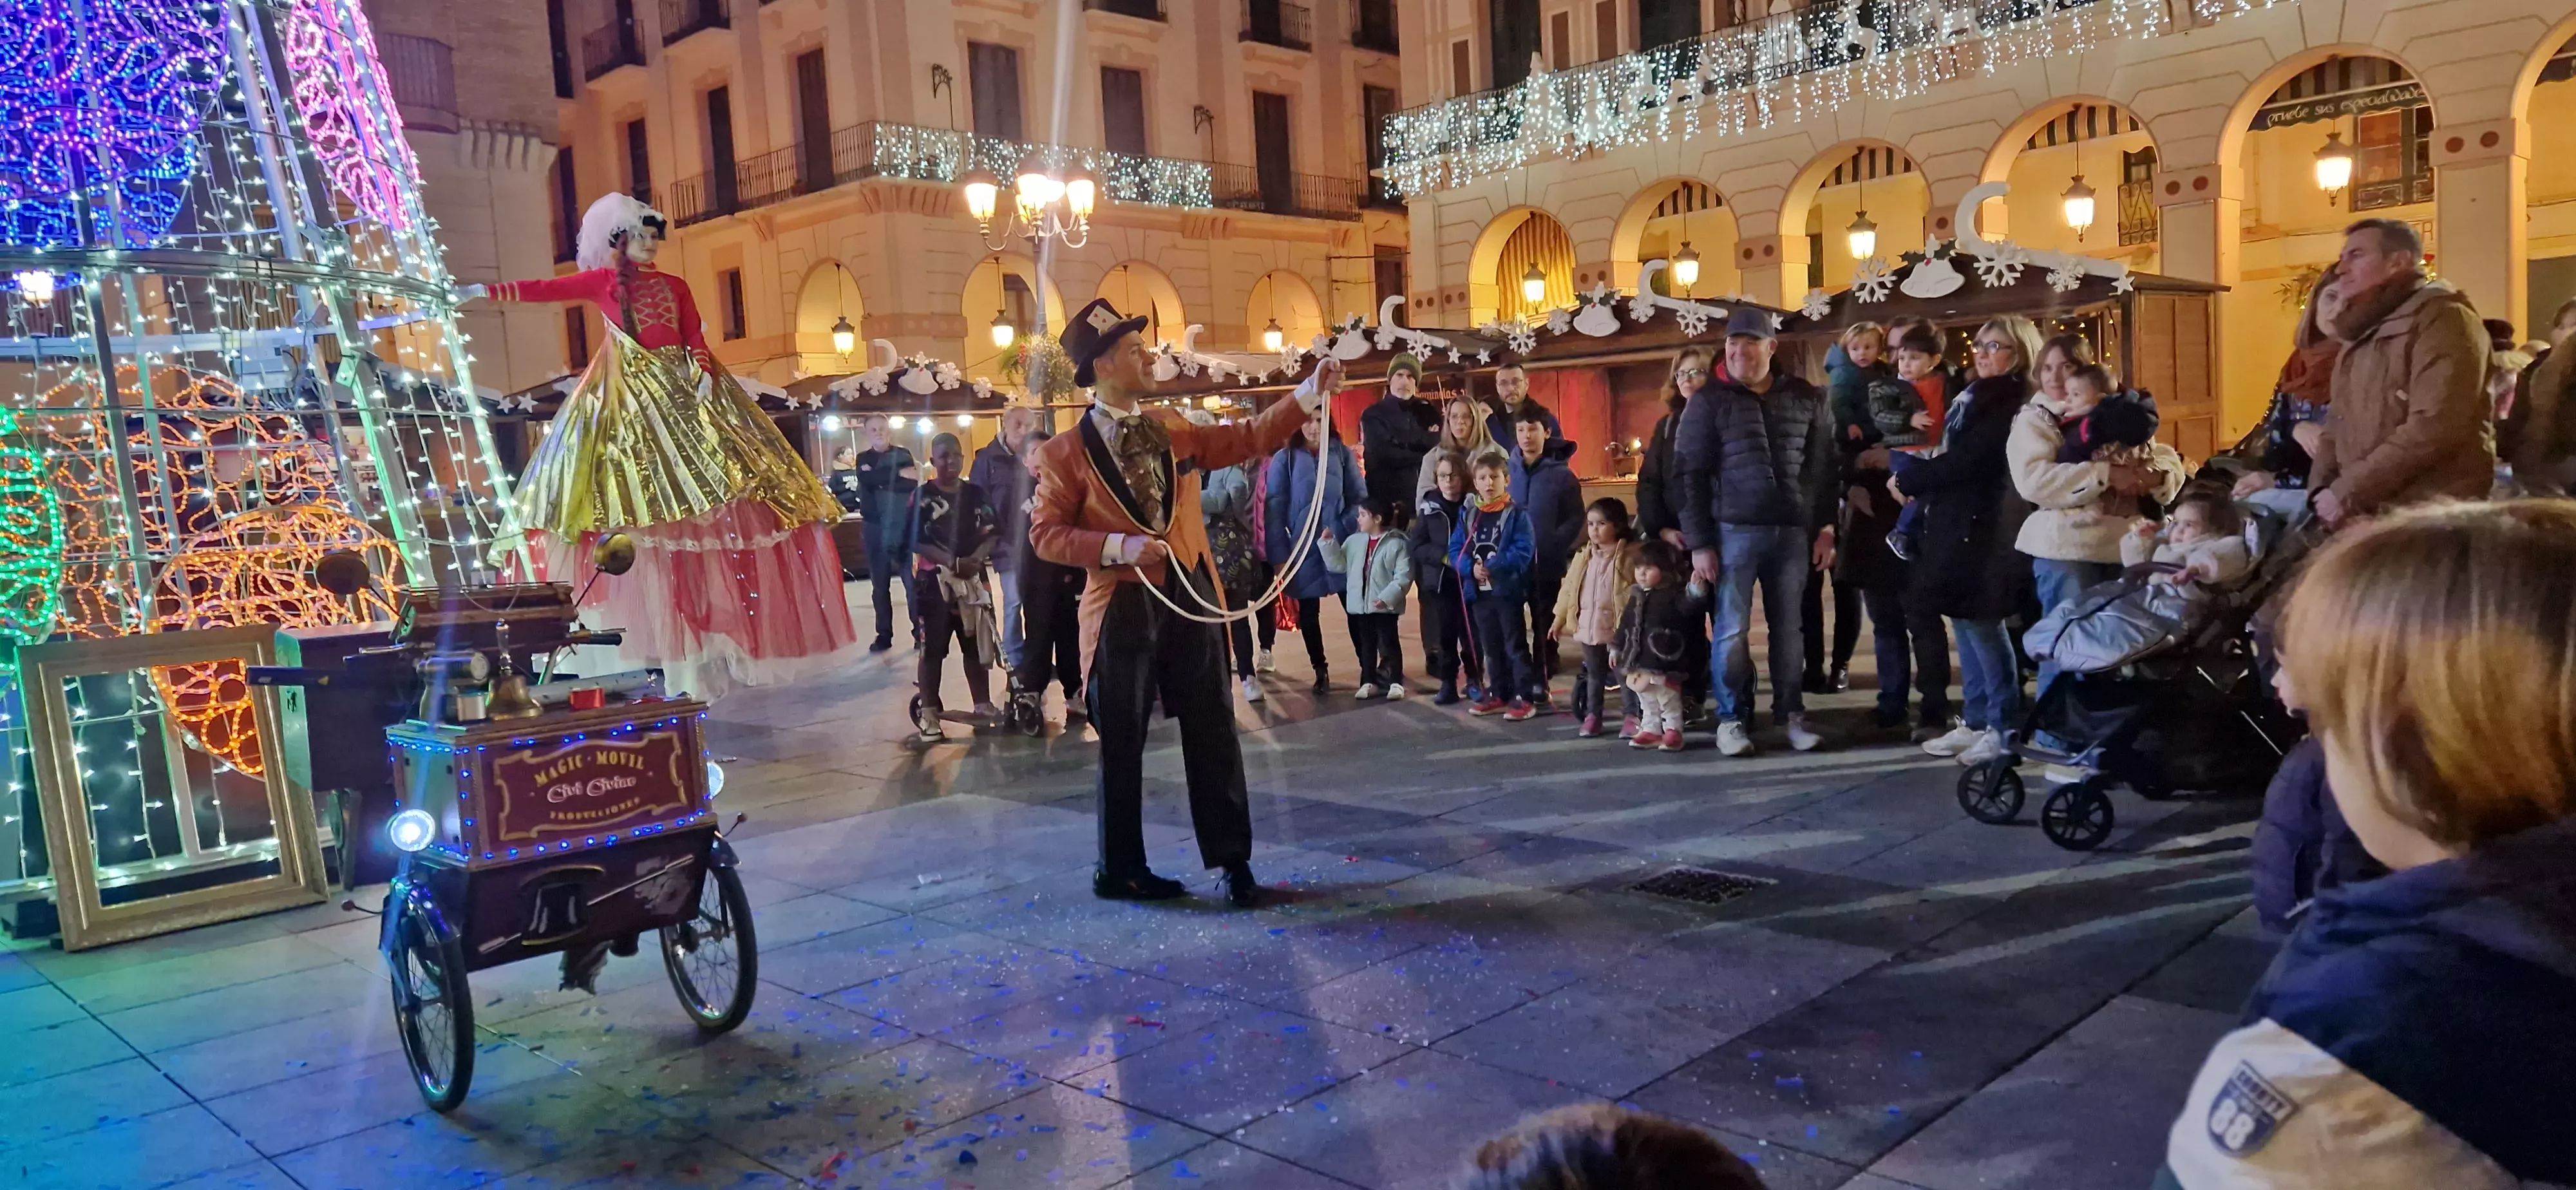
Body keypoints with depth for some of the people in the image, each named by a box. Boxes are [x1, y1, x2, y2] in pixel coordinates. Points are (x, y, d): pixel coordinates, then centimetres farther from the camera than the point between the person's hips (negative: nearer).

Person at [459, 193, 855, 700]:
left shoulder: (675, 287, 13)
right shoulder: (602, 281, 5)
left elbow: (697, 340, 8)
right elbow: (544, 289, -3)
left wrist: (703, 374, -12)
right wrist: (481, 291, -12)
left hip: (681, 390, 3)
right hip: (628, 397, -2)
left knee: (703, 479, -3)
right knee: (637, 483, -10)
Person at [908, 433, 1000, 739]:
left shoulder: (977, 493, 7)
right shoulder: (922, 496, -4)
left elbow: (993, 532, 5)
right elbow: (915, 540, -10)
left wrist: (978, 557, -15)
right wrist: (951, 561, -21)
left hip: (973, 576, 4)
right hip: (934, 579, -4)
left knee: (977, 643, 11)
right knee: (933, 648, -2)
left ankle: (983, 705, 22)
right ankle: (929, 712, 4)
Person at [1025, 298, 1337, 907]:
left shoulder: (1173, 429, 9)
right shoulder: (1068, 452, -5)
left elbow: (1248, 439, 9)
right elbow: (1045, 534, -6)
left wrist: (1312, 392, 0)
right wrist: (1119, 546, -18)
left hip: (1191, 594, 4)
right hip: (1124, 607, -4)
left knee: (1214, 733, 8)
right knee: (1121, 746, 6)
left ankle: (1233, 859, 20)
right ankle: (1120, 869, 21)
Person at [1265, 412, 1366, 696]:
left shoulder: (1342, 454, 4)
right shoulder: (1284, 459, 0)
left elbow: (1359, 497, 3)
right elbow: (1275, 509, -2)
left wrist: (1343, 530, -13)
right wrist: (1279, 555, -7)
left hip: (1343, 543, 0)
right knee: (1308, 613, 9)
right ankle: (1320, 671, 24)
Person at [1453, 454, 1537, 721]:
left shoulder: (1516, 514, -7)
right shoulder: (1468, 516, 8)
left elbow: (1524, 550, -16)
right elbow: (1455, 549, 5)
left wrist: (1494, 567, -22)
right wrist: (1471, 568, -14)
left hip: (1507, 590, -6)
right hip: (1479, 592, 6)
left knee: (1515, 645, -1)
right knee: (1490, 647, 15)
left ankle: (1523, 698, 3)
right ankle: (1497, 694, 25)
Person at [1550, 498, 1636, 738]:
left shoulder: (1628, 557, -9)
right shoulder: (1583, 557, 8)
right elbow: (1568, 589, 12)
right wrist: (1559, 619, 12)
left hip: (1618, 630, -5)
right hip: (1588, 628, 5)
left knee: (1625, 673, 2)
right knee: (1594, 675, 15)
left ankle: (1632, 716, 11)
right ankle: (1592, 715, 24)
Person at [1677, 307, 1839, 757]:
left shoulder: (1807, 399, 8)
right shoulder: (1709, 402, 1)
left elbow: (1828, 468, 10)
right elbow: (1689, 474, -2)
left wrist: (1826, 529, 3)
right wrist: (1699, 542, -7)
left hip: (1794, 533, 2)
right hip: (1733, 531, -2)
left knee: (1788, 628, 7)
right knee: (1732, 629, 0)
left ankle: (1791, 713, 18)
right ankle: (1732, 718, 10)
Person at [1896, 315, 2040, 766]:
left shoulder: (2012, 402, -13)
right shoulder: (1980, 395, 17)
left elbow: (1966, 460, -19)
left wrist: (1907, 482, -10)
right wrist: (1917, 482, 4)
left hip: (1983, 526, -10)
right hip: (1961, 521, 10)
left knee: (1981, 623, -6)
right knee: (1964, 622, 11)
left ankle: (2005, 727, 1)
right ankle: (1978, 722, 17)